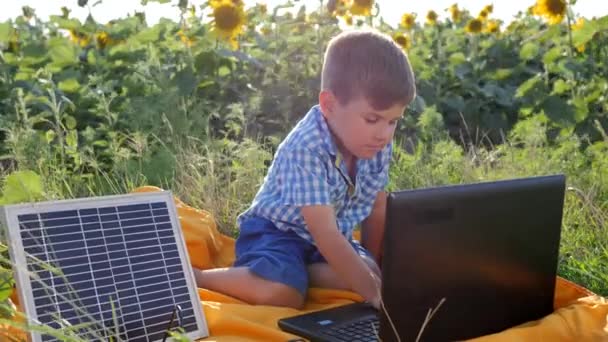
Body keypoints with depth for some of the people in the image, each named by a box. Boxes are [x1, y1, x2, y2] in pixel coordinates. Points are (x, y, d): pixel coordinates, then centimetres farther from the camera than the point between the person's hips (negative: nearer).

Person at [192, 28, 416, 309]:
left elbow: (376, 209, 4)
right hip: (277, 231, -7)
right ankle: (191, 276, -12)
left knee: (366, 272, -18)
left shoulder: (378, 146, -9)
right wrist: (374, 292, -38)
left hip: (334, 238, 7)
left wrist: (374, 268, 3)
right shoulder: (307, 149, -31)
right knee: (282, 294, -33)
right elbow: (325, 234, -35)